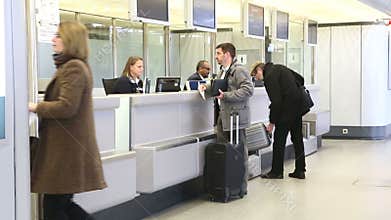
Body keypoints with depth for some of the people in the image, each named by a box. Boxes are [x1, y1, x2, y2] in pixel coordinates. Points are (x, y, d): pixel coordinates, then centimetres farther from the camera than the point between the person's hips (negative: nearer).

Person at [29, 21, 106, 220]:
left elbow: (66, 106, -23)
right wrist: (40, 106, 13)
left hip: (67, 149, -10)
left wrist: (35, 107, -12)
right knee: (62, 204, 14)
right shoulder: (74, 65, 18)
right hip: (67, 147, 10)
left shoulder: (73, 67, -15)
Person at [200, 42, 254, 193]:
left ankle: (241, 187, 8)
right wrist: (207, 88, 9)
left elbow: (248, 90, -20)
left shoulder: (239, 70, -11)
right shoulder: (223, 72, 20)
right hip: (222, 116, 9)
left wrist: (226, 96, -24)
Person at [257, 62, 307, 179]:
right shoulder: (279, 68, 16)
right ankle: (300, 171, 16)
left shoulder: (269, 76, -12)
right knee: (297, 139, 12)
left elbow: (276, 101, -17)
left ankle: (277, 171, 4)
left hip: (288, 108, -9)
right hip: (299, 105, 9)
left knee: (279, 139, -1)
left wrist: (272, 121, -10)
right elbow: (300, 79, 21)